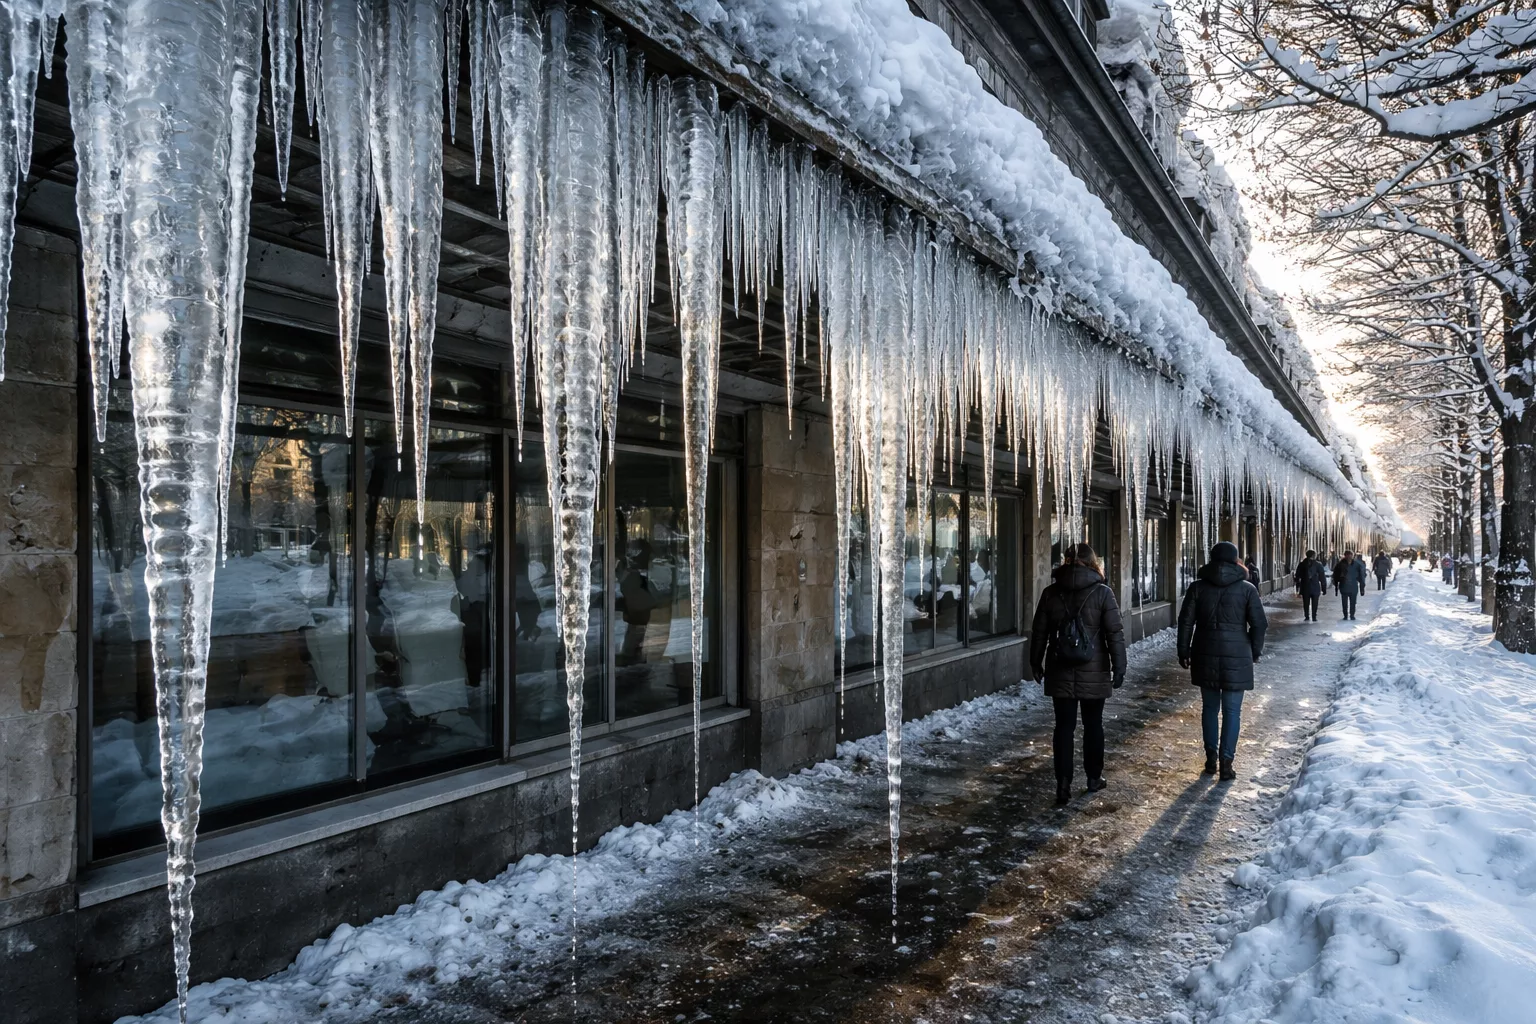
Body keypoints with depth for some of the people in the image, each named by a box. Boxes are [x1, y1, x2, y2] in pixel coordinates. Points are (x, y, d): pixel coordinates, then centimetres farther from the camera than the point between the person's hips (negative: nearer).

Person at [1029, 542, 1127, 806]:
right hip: (1093, 673, -1)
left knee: (1064, 727, 4)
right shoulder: (1102, 593, -6)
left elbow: (1039, 633, 5)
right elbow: (1115, 634, -8)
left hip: (1061, 673, 1)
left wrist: (1036, 663, 15)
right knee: (1093, 725, 14)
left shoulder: (1051, 593, 1)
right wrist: (1119, 666, 0)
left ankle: (1063, 784, 0)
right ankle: (1094, 777, 25)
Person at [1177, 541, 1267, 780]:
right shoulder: (1247, 589, -2)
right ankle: (1226, 762, 2)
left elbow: (1185, 622, 0)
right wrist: (1255, 652, 13)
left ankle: (1211, 759, 17)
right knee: (1232, 711, 4)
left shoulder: (1198, 587, 0)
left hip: (1206, 656, 2)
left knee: (1209, 707, 13)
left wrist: (1184, 651, 9)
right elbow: (1259, 624, -1)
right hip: (1236, 656, -2)